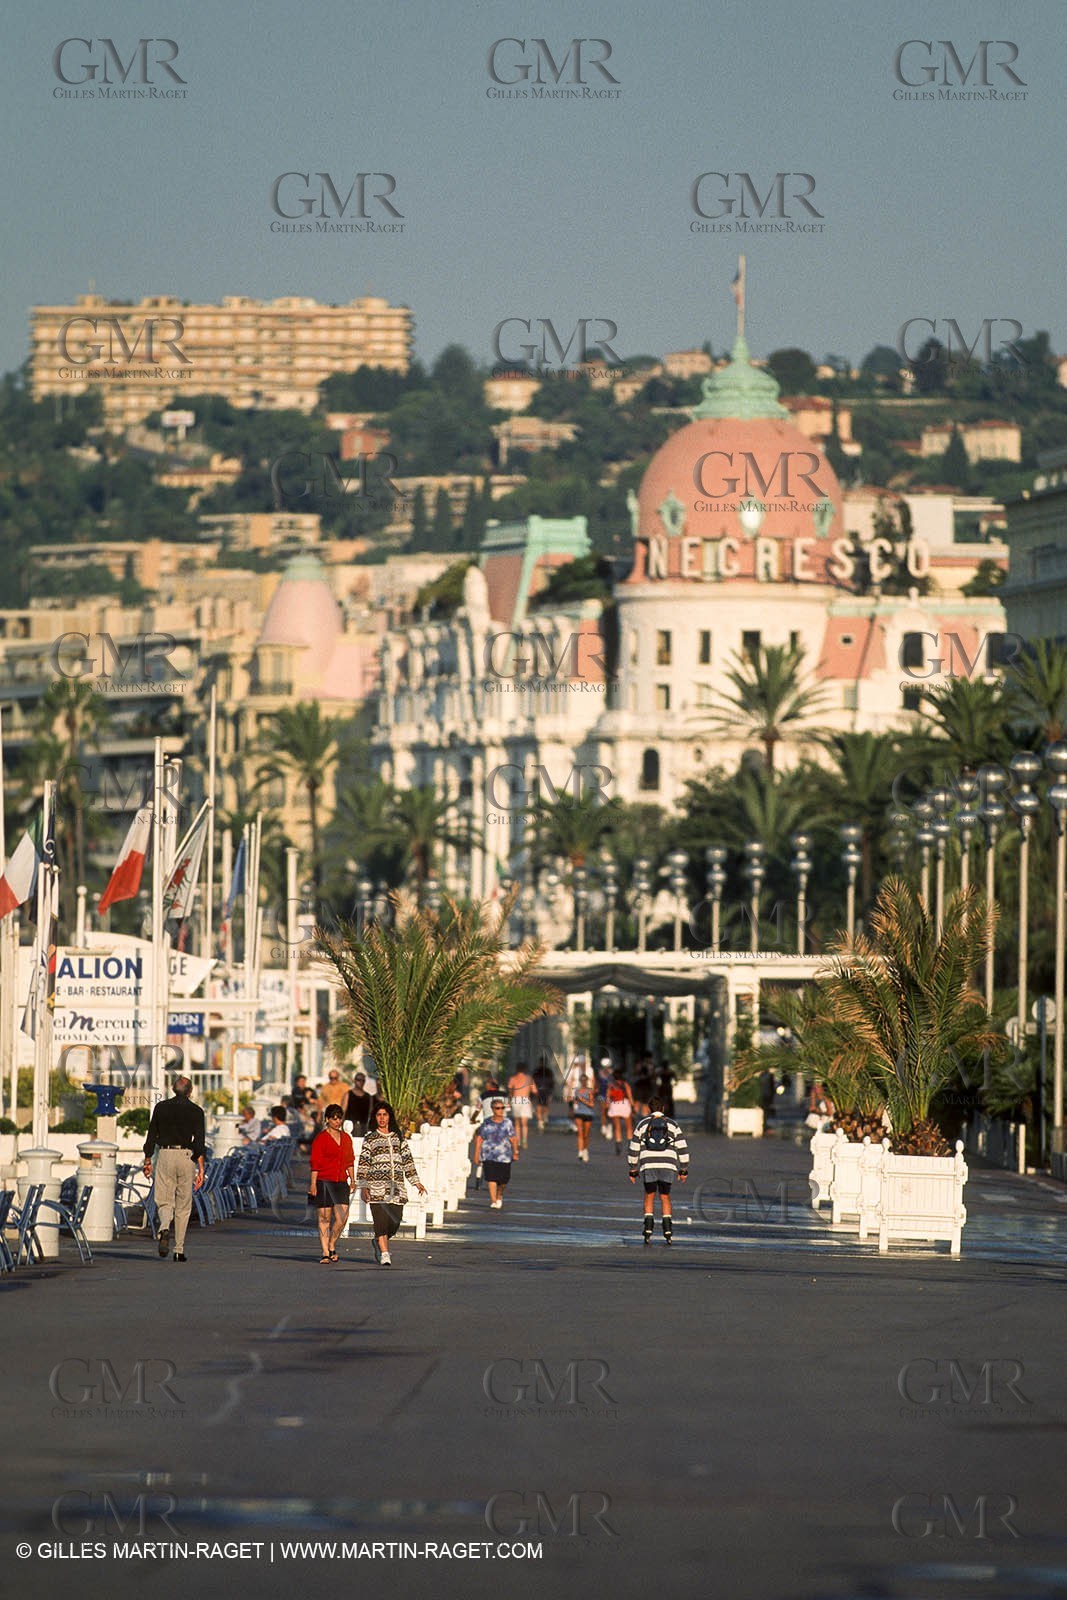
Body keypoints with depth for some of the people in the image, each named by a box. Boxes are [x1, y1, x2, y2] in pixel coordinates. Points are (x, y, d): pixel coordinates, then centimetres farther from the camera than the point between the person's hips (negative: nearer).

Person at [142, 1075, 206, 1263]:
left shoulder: (161, 1108, 6)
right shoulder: (195, 1111, 0)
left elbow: (151, 1135, 7)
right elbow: (199, 1141, -6)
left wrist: (147, 1160, 15)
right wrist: (201, 1168, -8)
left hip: (165, 1155, 1)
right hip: (186, 1156, -1)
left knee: (164, 1200, 2)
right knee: (183, 1205, 8)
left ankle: (165, 1228, -31)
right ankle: (179, 1249, 10)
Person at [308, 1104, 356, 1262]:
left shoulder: (345, 1138, 13)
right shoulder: (321, 1138, -3)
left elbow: (350, 1161, 17)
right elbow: (315, 1163, -6)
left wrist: (352, 1180, 10)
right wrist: (313, 1183, -12)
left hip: (341, 1183, 4)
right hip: (323, 1182, -4)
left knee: (342, 1217, -7)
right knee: (324, 1218, -1)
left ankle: (332, 1246, 13)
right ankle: (325, 1252, 4)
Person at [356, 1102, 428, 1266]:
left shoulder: (399, 1138, 14)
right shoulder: (370, 1139, 5)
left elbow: (408, 1160, 17)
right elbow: (363, 1164, 2)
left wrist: (416, 1182, 12)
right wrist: (363, 1186, -6)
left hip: (396, 1188, 3)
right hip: (377, 1187, -3)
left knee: (394, 1222, 1)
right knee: (381, 1221, -11)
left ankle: (378, 1242, 28)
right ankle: (384, 1254, -7)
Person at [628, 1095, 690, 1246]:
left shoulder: (642, 1124, 7)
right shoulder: (672, 1124, 7)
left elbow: (633, 1149, 7)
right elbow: (682, 1148, 4)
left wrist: (633, 1170, 15)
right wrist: (683, 1170, 10)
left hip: (648, 1166, 0)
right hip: (668, 1166, 0)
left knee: (649, 1198, 14)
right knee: (665, 1198, 12)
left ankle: (648, 1230, -1)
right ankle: (668, 1233, 1)